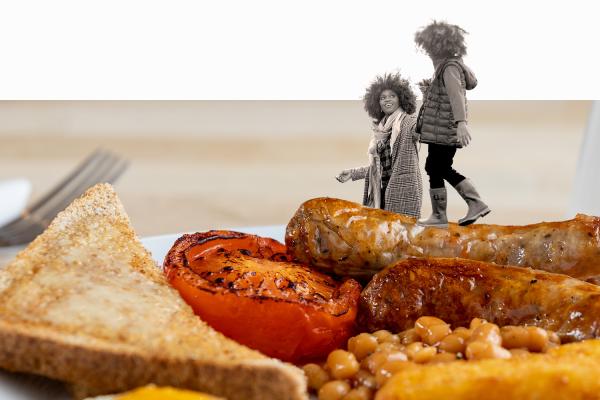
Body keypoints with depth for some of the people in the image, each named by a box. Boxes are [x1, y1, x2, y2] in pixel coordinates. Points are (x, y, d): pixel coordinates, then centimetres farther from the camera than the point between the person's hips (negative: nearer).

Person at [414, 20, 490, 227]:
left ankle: (439, 216, 10)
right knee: (444, 170, 17)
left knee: (435, 171, -1)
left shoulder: (450, 67, -15)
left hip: (443, 131, -10)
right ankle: (476, 204, 17)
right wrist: (429, 89, 15)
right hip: (445, 131, 10)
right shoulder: (452, 64, 15)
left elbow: (456, 94, -28)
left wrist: (461, 123, -40)